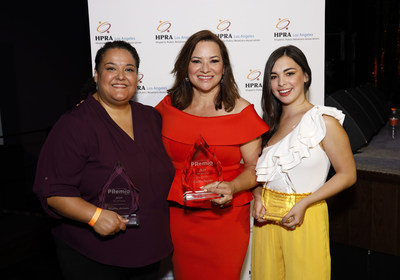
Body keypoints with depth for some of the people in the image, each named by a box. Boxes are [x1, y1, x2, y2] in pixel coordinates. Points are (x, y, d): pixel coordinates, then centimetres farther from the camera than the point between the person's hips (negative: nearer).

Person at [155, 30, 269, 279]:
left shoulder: (241, 111, -7)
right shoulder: (169, 107, 1)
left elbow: (254, 167, -3)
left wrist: (231, 188, -21)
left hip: (226, 218, -2)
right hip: (179, 217, 3)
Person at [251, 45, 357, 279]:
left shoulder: (324, 121, -11)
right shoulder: (271, 121, 7)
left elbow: (347, 175, -10)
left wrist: (303, 203, -17)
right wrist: (258, 196, -3)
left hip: (304, 217, -5)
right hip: (267, 216, 5)